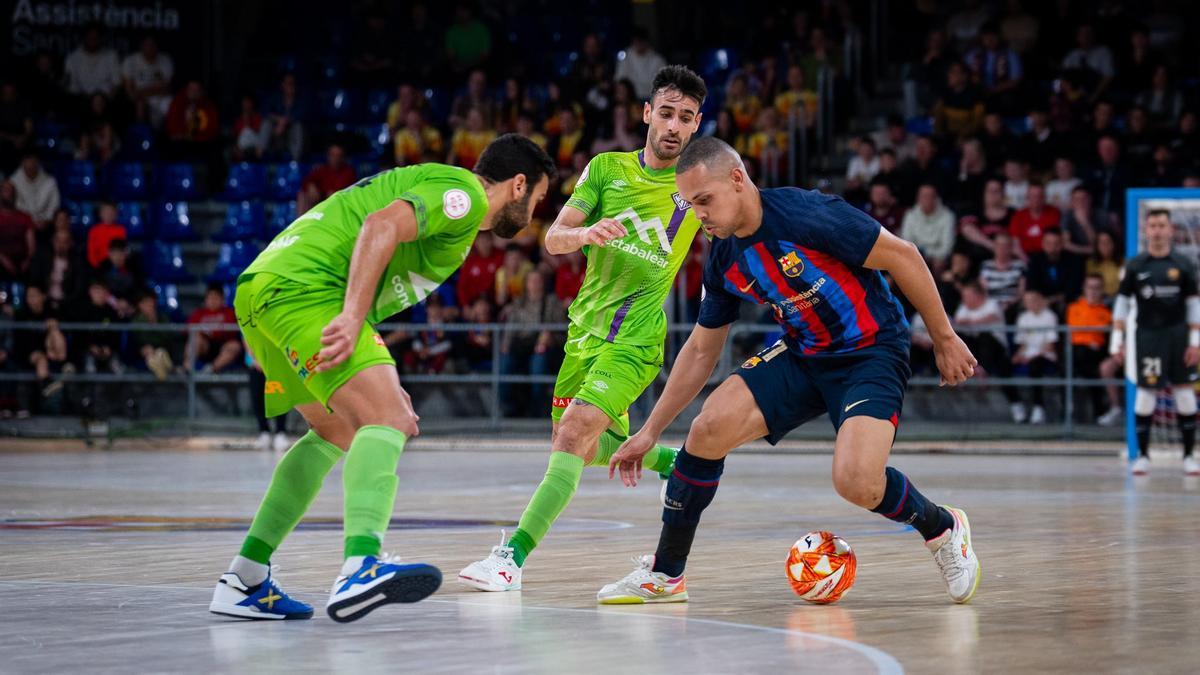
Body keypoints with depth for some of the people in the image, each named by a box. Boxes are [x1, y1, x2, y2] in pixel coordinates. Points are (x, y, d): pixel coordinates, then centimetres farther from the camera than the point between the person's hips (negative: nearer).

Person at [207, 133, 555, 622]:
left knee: (338, 431, 23)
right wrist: (352, 317, -26)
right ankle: (361, 569, -41)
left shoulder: (435, 186, 30)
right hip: (301, 287, -10)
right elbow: (381, 225, -18)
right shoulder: (464, 193, 0)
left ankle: (244, 581, 21)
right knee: (386, 422, -20)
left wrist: (381, 386, 22)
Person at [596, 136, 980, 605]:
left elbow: (902, 256, -15)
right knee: (710, 428, -15)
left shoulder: (805, 215, -24)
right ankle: (664, 574, 0)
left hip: (873, 352, -6)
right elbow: (700, 351, 11)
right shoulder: (723, 262, -2)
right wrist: (649, 433, 9)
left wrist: (944, 339, -9)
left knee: (856, 483, -27)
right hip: (801, 356, 6)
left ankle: (944, 530, 7)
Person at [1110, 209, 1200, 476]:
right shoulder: (1134, 266, 1)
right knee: (1145, 394, -3)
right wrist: (1117, 339, -2)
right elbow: (1122, 302, 5)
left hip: (1178, 334, 1)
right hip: (1147, 334, -1)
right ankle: (1142, 456, 6)